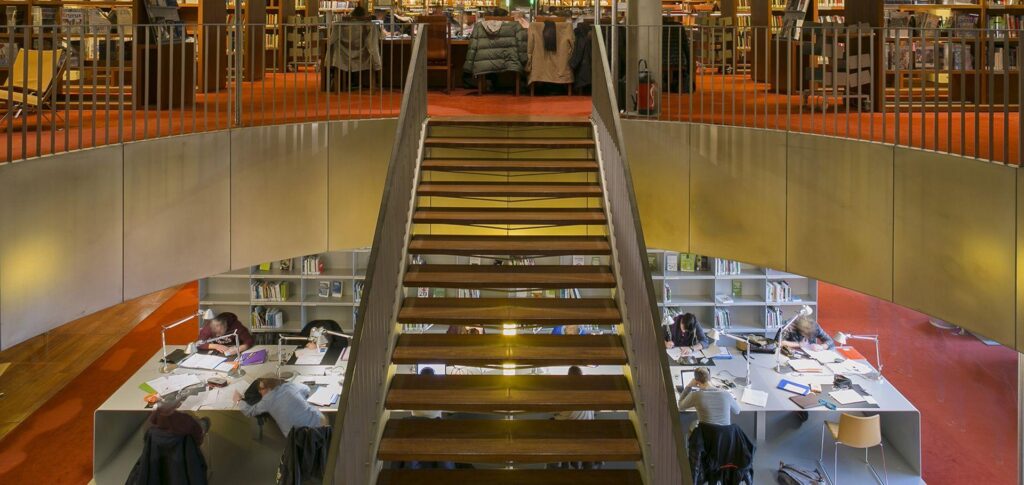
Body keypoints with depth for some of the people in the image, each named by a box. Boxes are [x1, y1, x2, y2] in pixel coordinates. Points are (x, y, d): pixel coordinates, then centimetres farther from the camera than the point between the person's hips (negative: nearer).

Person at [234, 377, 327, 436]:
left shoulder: (267, 400, 3)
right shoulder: (291, 386, 13)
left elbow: (250, 411, 14)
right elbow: (306, 390, 32)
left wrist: (238, 401, 31)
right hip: (318, 422, 3)